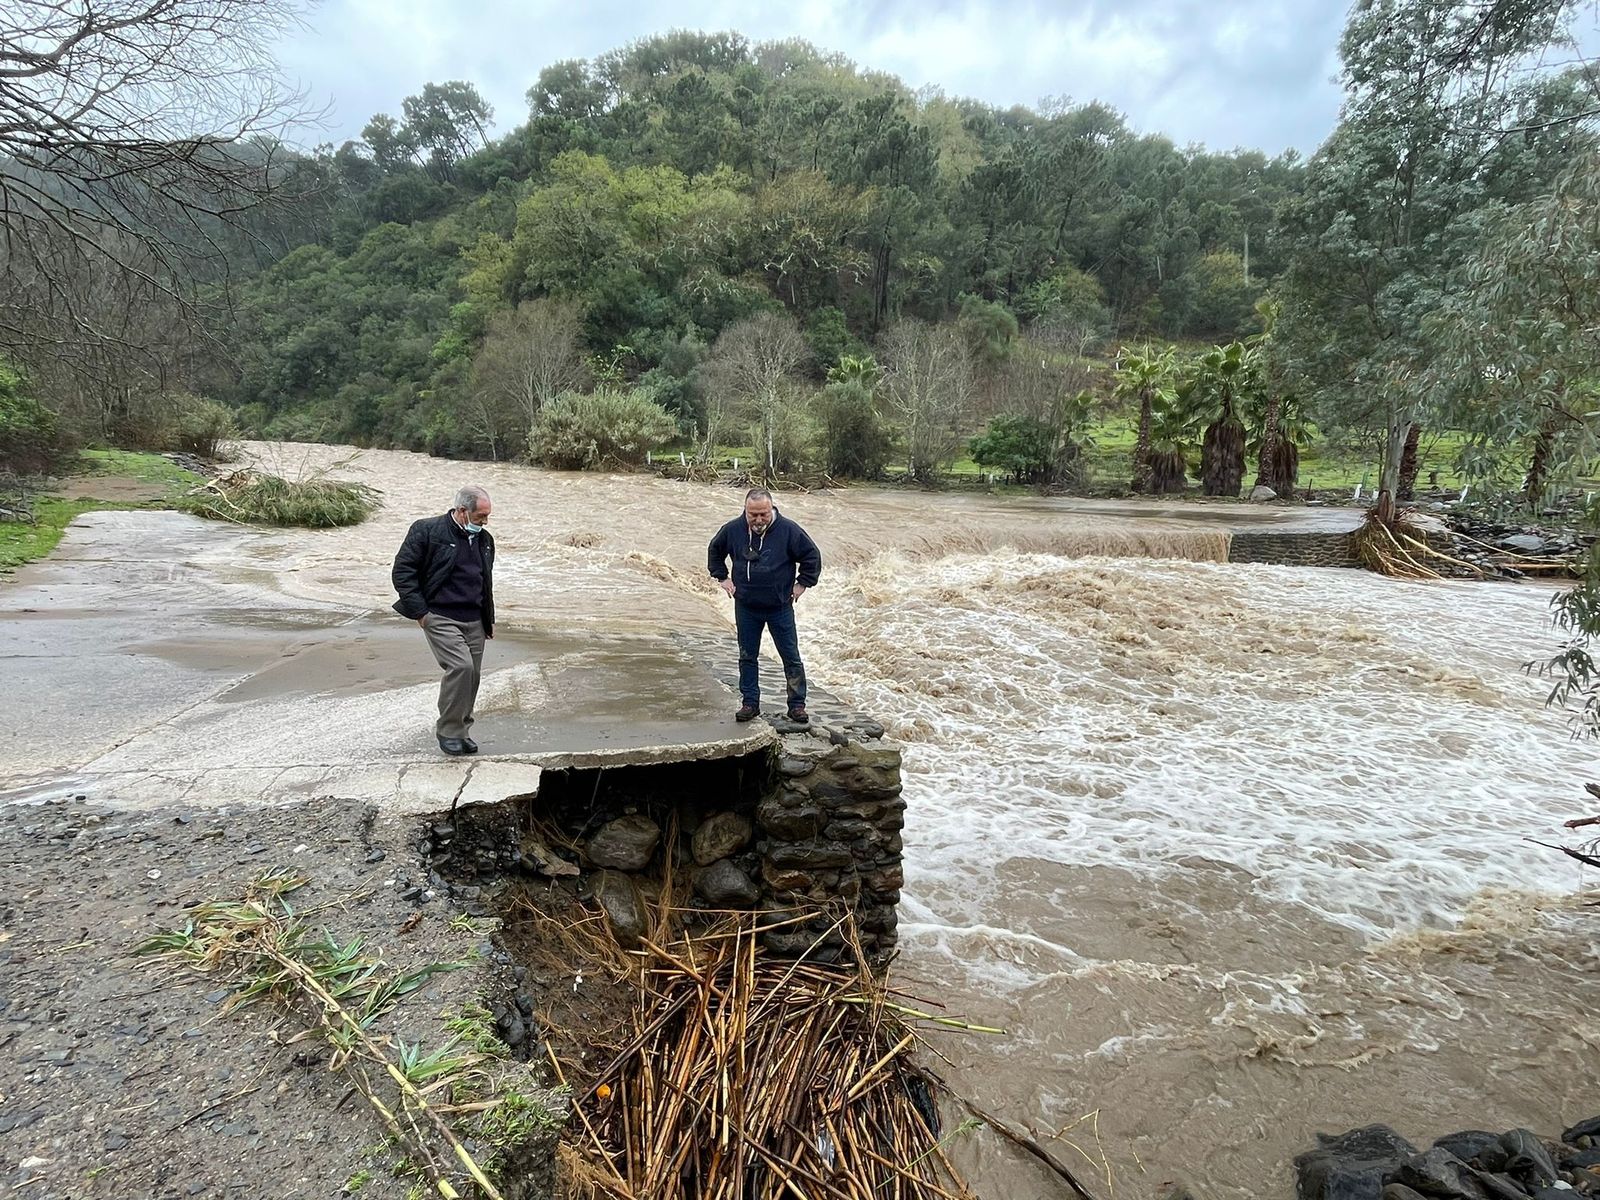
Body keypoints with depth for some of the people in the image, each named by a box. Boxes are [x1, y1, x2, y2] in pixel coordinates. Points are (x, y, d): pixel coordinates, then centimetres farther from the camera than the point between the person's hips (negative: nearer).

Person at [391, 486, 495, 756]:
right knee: (461, 666, -20)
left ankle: (460, 730, 21)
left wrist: (489, 619, 24)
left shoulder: (484, 540, 14)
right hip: (440, 617, -6)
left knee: (472, 674, 5)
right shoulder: (427, 531, -7)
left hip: (474, 622, 7)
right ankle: (449, 731, -4)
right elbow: (402, 570, -7)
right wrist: (419, 611, -11)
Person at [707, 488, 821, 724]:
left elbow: (812, 555, -1)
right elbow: (714, 551, 15)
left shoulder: (788, 530, -11)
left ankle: (797, 705, 12)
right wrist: (722, 578, 9)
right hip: (746, 607, 2)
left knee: (791, 657, 2)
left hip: (780, 607, -2)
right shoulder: (732, 529, -4)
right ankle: (750, 703, 21)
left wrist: (802, 583, -2)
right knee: (747, 657, 9)